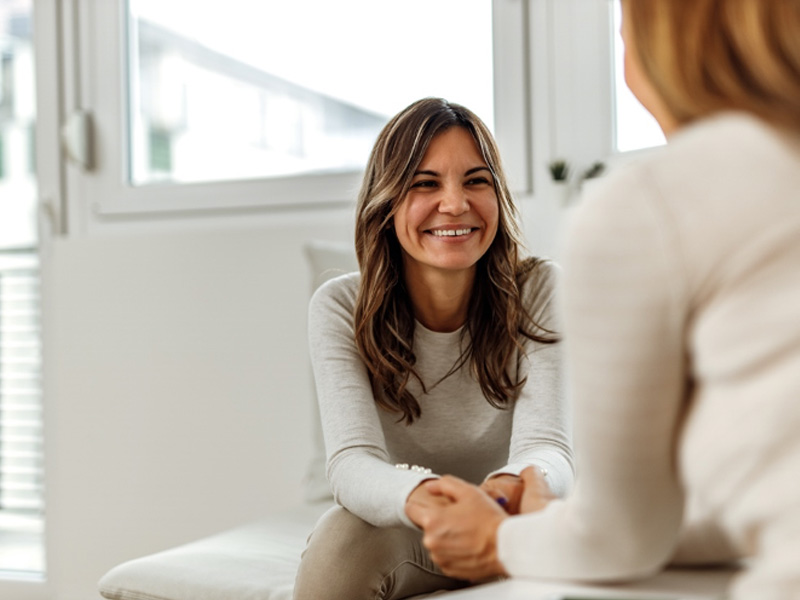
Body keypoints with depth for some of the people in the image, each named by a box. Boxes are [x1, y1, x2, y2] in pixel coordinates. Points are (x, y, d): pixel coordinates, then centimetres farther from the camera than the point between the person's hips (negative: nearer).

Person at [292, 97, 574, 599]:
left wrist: (513, 486, -53)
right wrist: (421, 496, -54)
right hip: (398, 535, -1)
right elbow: (352, 462, -29)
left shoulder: (539, 292, -15)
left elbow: (548, 448, -26)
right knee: (342, 537, -34)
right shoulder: (341, 309, -16)